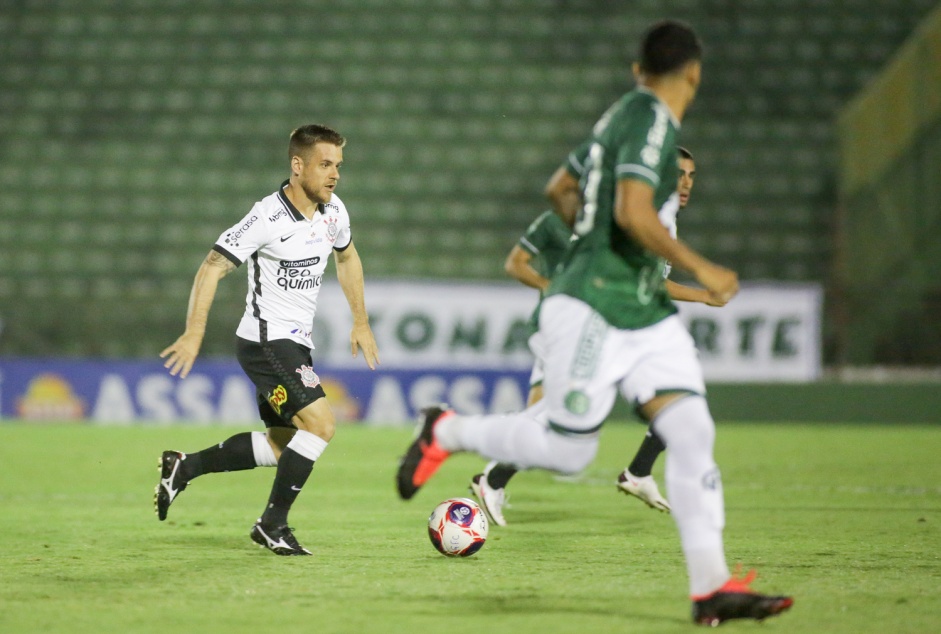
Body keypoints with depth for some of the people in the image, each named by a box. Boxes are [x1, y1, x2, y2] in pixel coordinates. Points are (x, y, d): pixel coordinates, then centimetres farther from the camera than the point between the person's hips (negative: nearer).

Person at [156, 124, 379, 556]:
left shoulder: (333, 211, 3)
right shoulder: (268, 218, -20)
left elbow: (347, 257, 23)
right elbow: (212, 267, -19)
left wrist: (360, 322, 20)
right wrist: (194, 333, -26)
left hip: (294, 344, 9)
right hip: (265, 340, -9)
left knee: (281, 446, 16)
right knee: (320, 423, -20)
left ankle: (184, 467, 27)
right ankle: (273, 525, -7)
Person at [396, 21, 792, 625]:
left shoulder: (624, 114, 15)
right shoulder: (652, 120, -13)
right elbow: (634, 214, -27)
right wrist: (700, 270, -19)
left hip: (648, 315, 9)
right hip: (593, 311, -9)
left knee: (693, 435, -5)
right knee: (566, 449, -3)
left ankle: (711, 588, -10)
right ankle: (445, 432, 21)